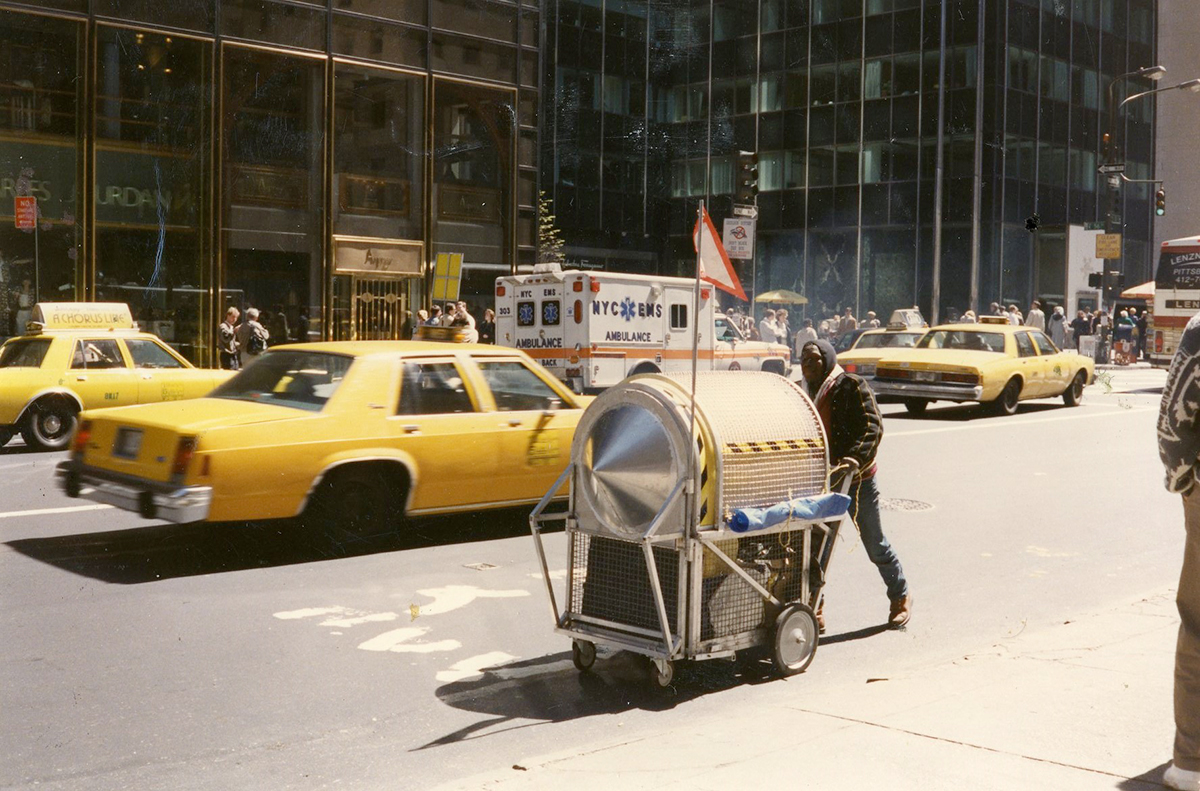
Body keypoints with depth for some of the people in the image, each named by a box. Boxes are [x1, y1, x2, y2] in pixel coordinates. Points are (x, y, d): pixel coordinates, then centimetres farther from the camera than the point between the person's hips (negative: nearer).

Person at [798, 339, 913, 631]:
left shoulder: (851, 386, -11)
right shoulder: (807, 393, 9)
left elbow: (873, 426, -19)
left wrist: (855, 458, -34)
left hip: (857, 478, -5)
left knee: (876, 545, 9)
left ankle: (901, 598, 30)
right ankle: (813, 610, 10)